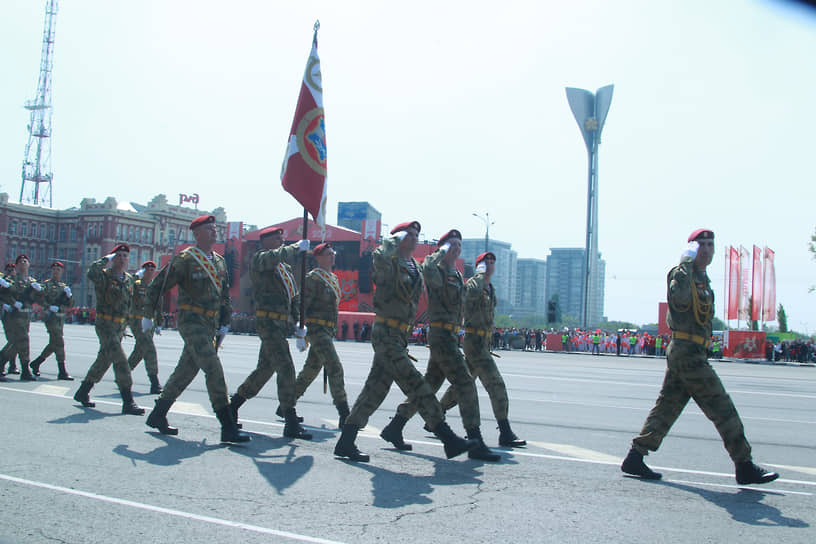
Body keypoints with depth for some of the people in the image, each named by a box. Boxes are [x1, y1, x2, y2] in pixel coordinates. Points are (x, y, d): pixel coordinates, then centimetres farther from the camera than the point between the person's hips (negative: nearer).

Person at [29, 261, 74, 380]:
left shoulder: (64, 286, 18)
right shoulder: (47, 284, 0)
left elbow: (70, 305, 15)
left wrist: (69, 295, -3)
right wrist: (50, 307, -20)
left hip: (61, 317, 7)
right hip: (51, 316, -7)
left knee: (54, 344, 11)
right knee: (59, 343, -12)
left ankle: (36, 363, 28)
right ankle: (62, 372, -10)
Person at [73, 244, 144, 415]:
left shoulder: (129, 280, 12)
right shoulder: (104, 276, -8)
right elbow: (92, 273, -33)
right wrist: (107, 259, -20)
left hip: (120, 327, 7)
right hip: (105, 325, -7)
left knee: (104, 360, 15)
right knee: (120, 360, -15)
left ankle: (82, 392, 31)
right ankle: (128, 402, -15)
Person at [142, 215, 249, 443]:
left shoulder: (219, 261, 15)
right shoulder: (184, 259, -7)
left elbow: (225, 294, 24)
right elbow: (157, 286, -2)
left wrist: (225, 322, 16)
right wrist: (148, 316, 2)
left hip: (210, 325, 8)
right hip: (191, 321, -8)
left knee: (185, 371, 13)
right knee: (214, 369, -15)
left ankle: (157, 416, 27)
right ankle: (228, 428, -14)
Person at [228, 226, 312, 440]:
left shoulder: (285, 267, 21)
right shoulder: (259, 259, -4)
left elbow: (294, 296, 22)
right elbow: (274, 257, -29)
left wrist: (299, 322, 13)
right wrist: (297, 247, -19)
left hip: (281, 323, 9)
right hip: (268, 320, -9)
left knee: (265, 368, 16)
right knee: (286, 368, -13)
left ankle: (233, 404, 31)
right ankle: (291, 423, -11)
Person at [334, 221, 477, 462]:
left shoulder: (416, 269, 18)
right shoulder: (389, 264, -6)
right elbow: (380, 256, -30)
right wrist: (393, 239, -14)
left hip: (399, 336, 9)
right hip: (386, 334, -9)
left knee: (375, 389, 10)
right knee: (415, 384, -10)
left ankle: (346, 443, 16)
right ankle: (449, 439, -9)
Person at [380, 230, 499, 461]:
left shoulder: (458, 275, 20)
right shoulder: (437, 272, -9)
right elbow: (428, 268, -33)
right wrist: (442, 251, -17)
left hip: (451, 335, 10)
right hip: (441, 334, -10)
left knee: (428, 385, 12)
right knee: (465, 384, -11)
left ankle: (394, 429, 21)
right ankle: (475, 444, -8)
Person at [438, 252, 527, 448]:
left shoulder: (491, 288, 18)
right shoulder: (472, 283, -10)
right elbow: (472, 294, -36)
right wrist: (481, 275, -20)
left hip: (483, 341, 10)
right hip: (474, 341, -10)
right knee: (496, 383, -14)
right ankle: (505, 433, -14)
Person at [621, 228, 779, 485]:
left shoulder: (702, 278, 19)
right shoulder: (681, 274, -10)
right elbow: (679, 298, -33)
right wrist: (685, 264, -33)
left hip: (683, 352, 10)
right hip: (687, 351, -10)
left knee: (666, 407, 9)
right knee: (723, 409, -3)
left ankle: (635, 458, 11)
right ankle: (745, 467, 6)